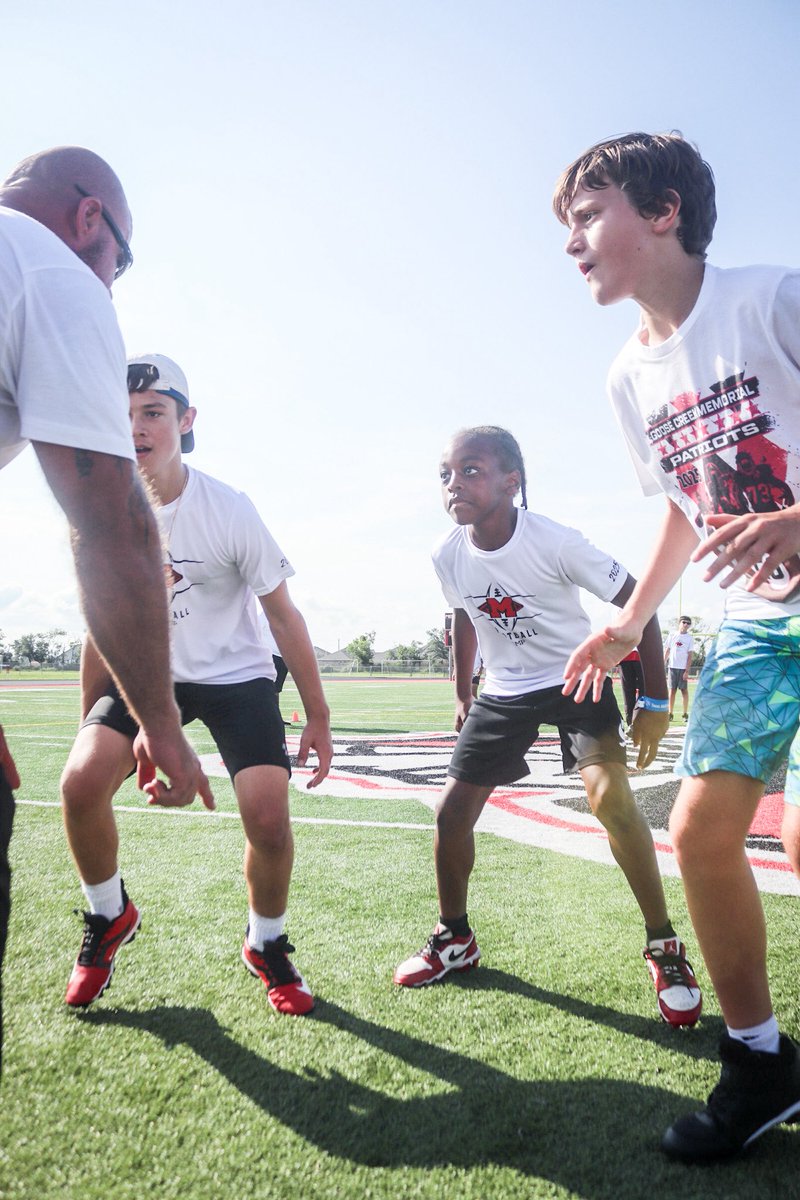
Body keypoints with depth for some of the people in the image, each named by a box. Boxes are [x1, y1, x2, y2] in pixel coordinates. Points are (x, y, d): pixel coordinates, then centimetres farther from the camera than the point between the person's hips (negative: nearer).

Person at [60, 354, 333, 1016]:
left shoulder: (229, 510, -17)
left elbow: (284, 616, -9)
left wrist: (318, 719, -7)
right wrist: (92, 725, 9)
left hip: (236, 675, -2)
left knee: (268, 818, -18)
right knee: (81, 783, -21)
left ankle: (267, 947, 15)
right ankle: (110, 917, 11)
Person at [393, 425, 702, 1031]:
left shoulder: (555, 542, -26)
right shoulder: (448, 556, -12)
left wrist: (655, 702, -18)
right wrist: (463, 695, 14)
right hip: (503, 691, 5)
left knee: (611, 797, -26)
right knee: (453, 811, 1)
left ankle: (665, 946, -4)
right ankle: (455, 939, 26)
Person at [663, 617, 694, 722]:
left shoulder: (690, 638, 2)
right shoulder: (672, 635, 9)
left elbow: (690, 656, -2)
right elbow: (667, 651, 11)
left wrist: (687, 671, -10)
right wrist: (663, 666, 5)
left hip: (683, 668, -2)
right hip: (672, 666, 2)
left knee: (684, 690, -1)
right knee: (672, 690, 3)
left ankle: (685, 714, 5)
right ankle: (670, 714, 5)